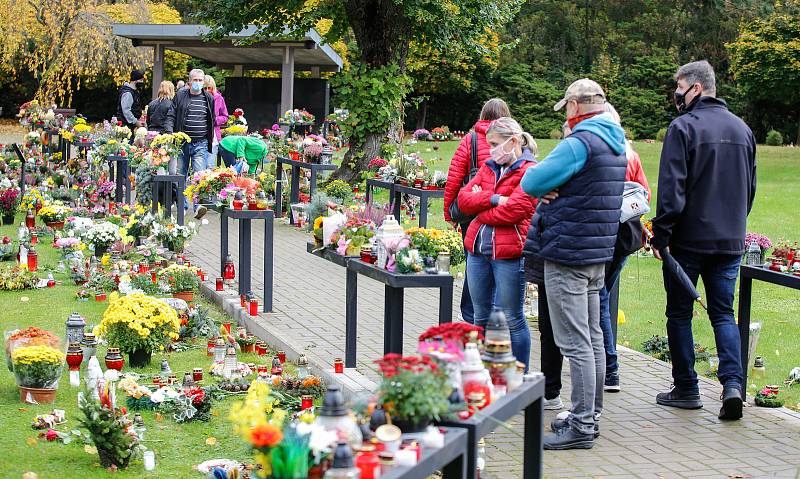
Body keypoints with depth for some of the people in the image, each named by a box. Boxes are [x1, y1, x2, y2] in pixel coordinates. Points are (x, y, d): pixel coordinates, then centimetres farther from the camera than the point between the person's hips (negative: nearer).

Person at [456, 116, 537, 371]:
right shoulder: (489, 167, 16)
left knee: (511, 320, 0)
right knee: (481, 317, 14)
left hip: (508, 254, -7)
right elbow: (463, 198, 5)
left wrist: (479, 204, -5)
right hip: (478, 249, 7)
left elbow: (513, 210, -18)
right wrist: (493, 199, -11)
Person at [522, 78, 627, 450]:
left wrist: (549, 190, 4)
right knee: (592, 338, 15)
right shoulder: (616, 144, 13)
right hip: (598, 254, 10)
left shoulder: (580, 143, -18)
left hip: (568, 253, -10)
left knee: (576, 343, -6)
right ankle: (590, 415, 24)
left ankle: (582, 426, -3)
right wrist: (560, 190, 0)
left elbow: (531, 182, -17)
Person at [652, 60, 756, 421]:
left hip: (689, 239, -5)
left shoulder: (683, 127, -11)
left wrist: (661, 235, -10)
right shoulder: (741, 129, 10)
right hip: (730, 241, 5)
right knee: (723, 313, 9)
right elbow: (750, 188, 17)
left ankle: (686, 389, 11)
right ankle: (732, 382, -9)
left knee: (680, 313, 7)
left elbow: (671, 189, -15)